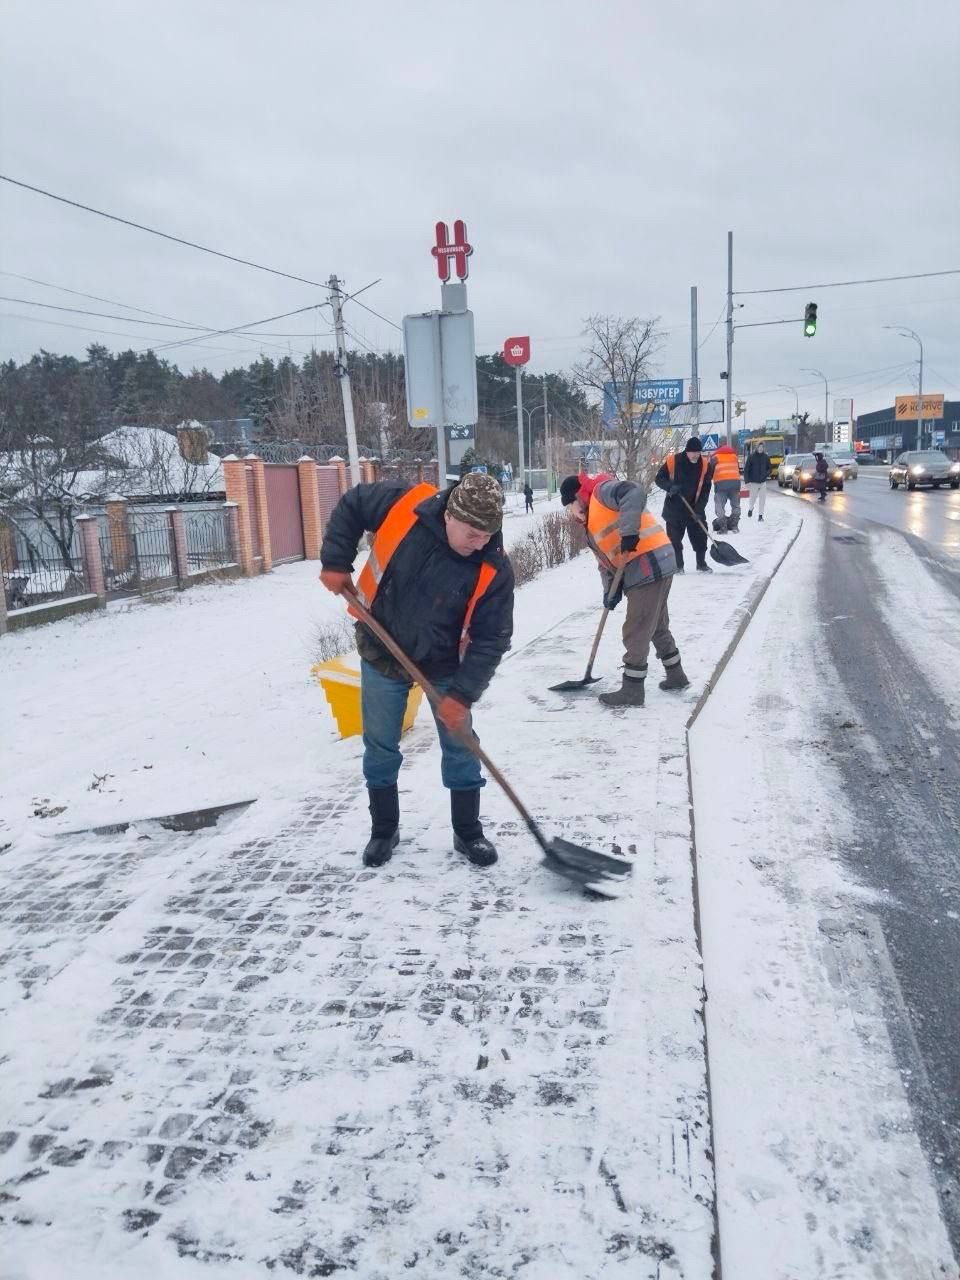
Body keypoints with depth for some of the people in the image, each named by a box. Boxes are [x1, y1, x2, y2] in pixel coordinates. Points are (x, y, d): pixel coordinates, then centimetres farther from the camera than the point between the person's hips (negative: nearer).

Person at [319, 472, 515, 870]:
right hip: (382, 654, 1)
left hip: (443, 664, 0)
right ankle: (384, 830, 30)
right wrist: (336, 562, -13)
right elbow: (350, 505, -5)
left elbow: (491, 639, -21)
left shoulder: (494, 569, -24)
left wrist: (462, 693, -27)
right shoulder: (403, 504, -23)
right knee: (380, 746, 11)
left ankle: (468, 833, 25)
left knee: (460, 748, 6)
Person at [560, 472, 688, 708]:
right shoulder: (592, 526, 20)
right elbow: (606, 560, 16)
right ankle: (676, 675, 38)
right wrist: (611, 588, 1)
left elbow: (634, 494, -28)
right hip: (649, 569, 10)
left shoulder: (603, 491, -8)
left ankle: (632, 690, 4)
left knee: (636, 631, -4)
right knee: (657, 626, 23)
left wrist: (629, 532, -33)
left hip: (650, 564, -10)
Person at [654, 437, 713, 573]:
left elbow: (705, 490, -6)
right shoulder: (673, 461, -13)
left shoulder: (704, 465, -7)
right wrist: (670, 486, -25)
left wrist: (699, 509, -15)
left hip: (695, 510, 1)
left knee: (700, 536, 5)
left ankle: (701, 563, 20)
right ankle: (678, 565, 16)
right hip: (674, 509, -1)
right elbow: (659, 478, -4)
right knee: (674, 538, 4)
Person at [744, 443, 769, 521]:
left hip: (763, 482, 2)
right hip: (754, 482, -2)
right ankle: (750, 509, 37)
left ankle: (760, 515, 6)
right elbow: (746, 469, -4)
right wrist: (747, 481, -11)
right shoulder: (751, 457, -5)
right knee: (752, 498, 8)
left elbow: (769, 468, 14)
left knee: (762, 500, -2)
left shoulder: (766, 457, 3)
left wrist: (766, 474, -6)